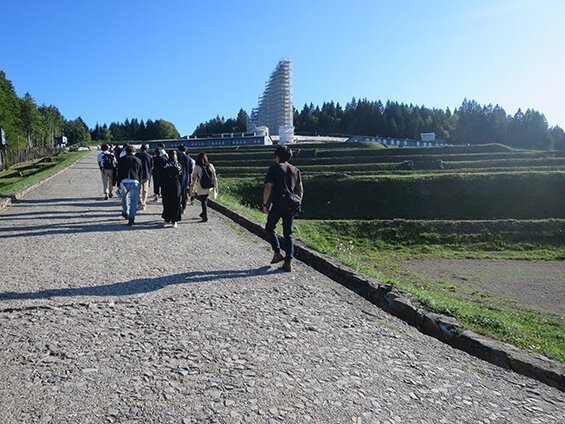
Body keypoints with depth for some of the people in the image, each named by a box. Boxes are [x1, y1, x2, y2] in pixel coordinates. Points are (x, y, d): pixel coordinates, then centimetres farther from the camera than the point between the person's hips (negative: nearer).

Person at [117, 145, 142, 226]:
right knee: (134, 201, 3)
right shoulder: (138, 160, 12)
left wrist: (119, 183, 10)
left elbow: (119, 172, 7)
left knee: (124, 198, 23)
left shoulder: (121, 159, 10)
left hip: (124, 181, 0)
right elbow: (140, 173, 13)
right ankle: (131, 218, -2)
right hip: (135, 182, 0)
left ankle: (126, 213, 36)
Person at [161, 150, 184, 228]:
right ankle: (174, 221, 4)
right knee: (176, 204, 4)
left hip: (166, 186, 1)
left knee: (167, 203, 13)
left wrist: (162, 188, 8)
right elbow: (181, 178, -2)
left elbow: (162, 178, 1)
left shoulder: (165, 165, 0)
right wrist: (182, 189, 5)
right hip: (176, 186, -1)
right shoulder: (179, 165, -3)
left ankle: (167, 219, 18)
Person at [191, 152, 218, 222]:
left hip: (202, 188, -3)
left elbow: (195, 178, -4)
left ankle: (205, 217, 7)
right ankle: (204, 213, 32)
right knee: (205, 198, 25)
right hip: (210, 187, 4)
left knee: (203, 201, 7)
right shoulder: (210, 166, 0)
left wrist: (192, 187, 9)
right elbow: (215, 177, 1)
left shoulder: (197, 167, -8)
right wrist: (216, 186, 9)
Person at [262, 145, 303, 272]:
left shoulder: (274, 168, -4)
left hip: (277, 204, -4)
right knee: (288, 234, 9)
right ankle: (288, 262, 7)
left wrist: (265, 204, -4)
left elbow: (268, 187, -10)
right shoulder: (295, 170, 12)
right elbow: (300, 189, 9)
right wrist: (298, 204, 16)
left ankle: (277, 253, 7)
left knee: (270, 228, 17)